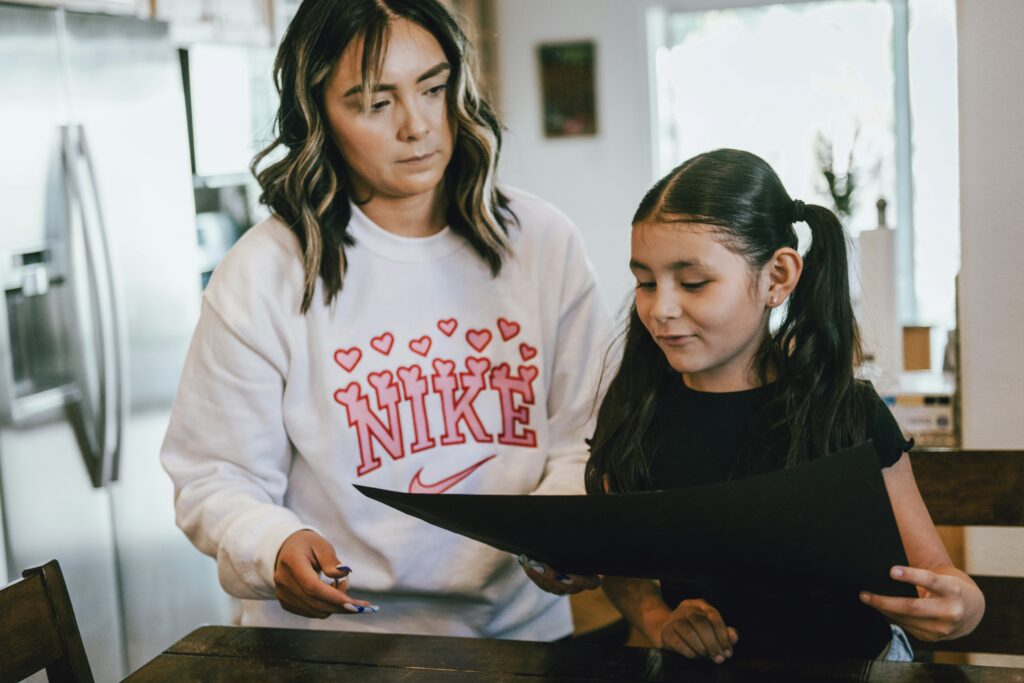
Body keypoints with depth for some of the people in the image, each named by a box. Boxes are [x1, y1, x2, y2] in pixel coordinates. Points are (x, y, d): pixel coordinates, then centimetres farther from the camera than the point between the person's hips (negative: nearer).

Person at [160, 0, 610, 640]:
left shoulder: (544, 241, 5)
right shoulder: (263, 275, -5)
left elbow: (588, 436, 9)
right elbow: (216, 479, -2)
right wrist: (274, 547, -22)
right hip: (338, 644, -1)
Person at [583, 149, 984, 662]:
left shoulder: (851, 416, -7)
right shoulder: (632, 412, 0)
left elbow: (930, 570, -4)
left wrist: (962, 605, -24)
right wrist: (658, 622, -9)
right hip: (699, 670, 2)